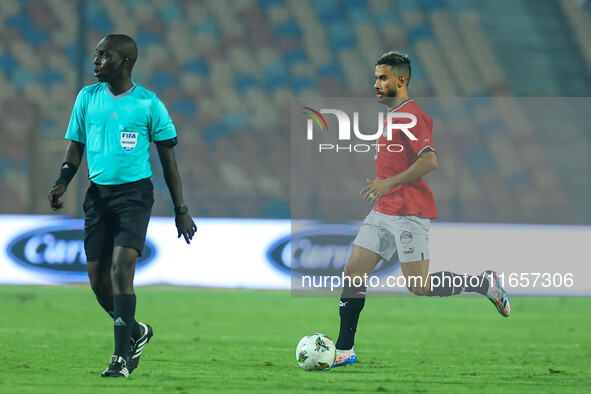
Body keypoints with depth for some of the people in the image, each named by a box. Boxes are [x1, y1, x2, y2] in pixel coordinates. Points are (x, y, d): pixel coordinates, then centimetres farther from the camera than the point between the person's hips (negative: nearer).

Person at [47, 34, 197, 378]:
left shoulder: (148, 104, -3)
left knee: (121, 269, -20)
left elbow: (168, 157, 3)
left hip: (134, 193, -4)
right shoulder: (88, 98, 7)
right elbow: (76, 147, 15)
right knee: (99, 282, 3)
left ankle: (122, 357, -16)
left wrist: (181, 210, 2)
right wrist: (62, 183, -4)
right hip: (98, 194, 4)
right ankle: (136, 332, 29)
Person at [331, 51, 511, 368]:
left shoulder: (411, 115, -13)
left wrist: (389, 182, -25)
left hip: (408, 213, -9)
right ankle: (344, 351, 3)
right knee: (353, 272, 1)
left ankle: (486, 284, 9)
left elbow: (429, 161, -24)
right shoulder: (392, 116, 18)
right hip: (383, 212, 9)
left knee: (419, 285, -9)